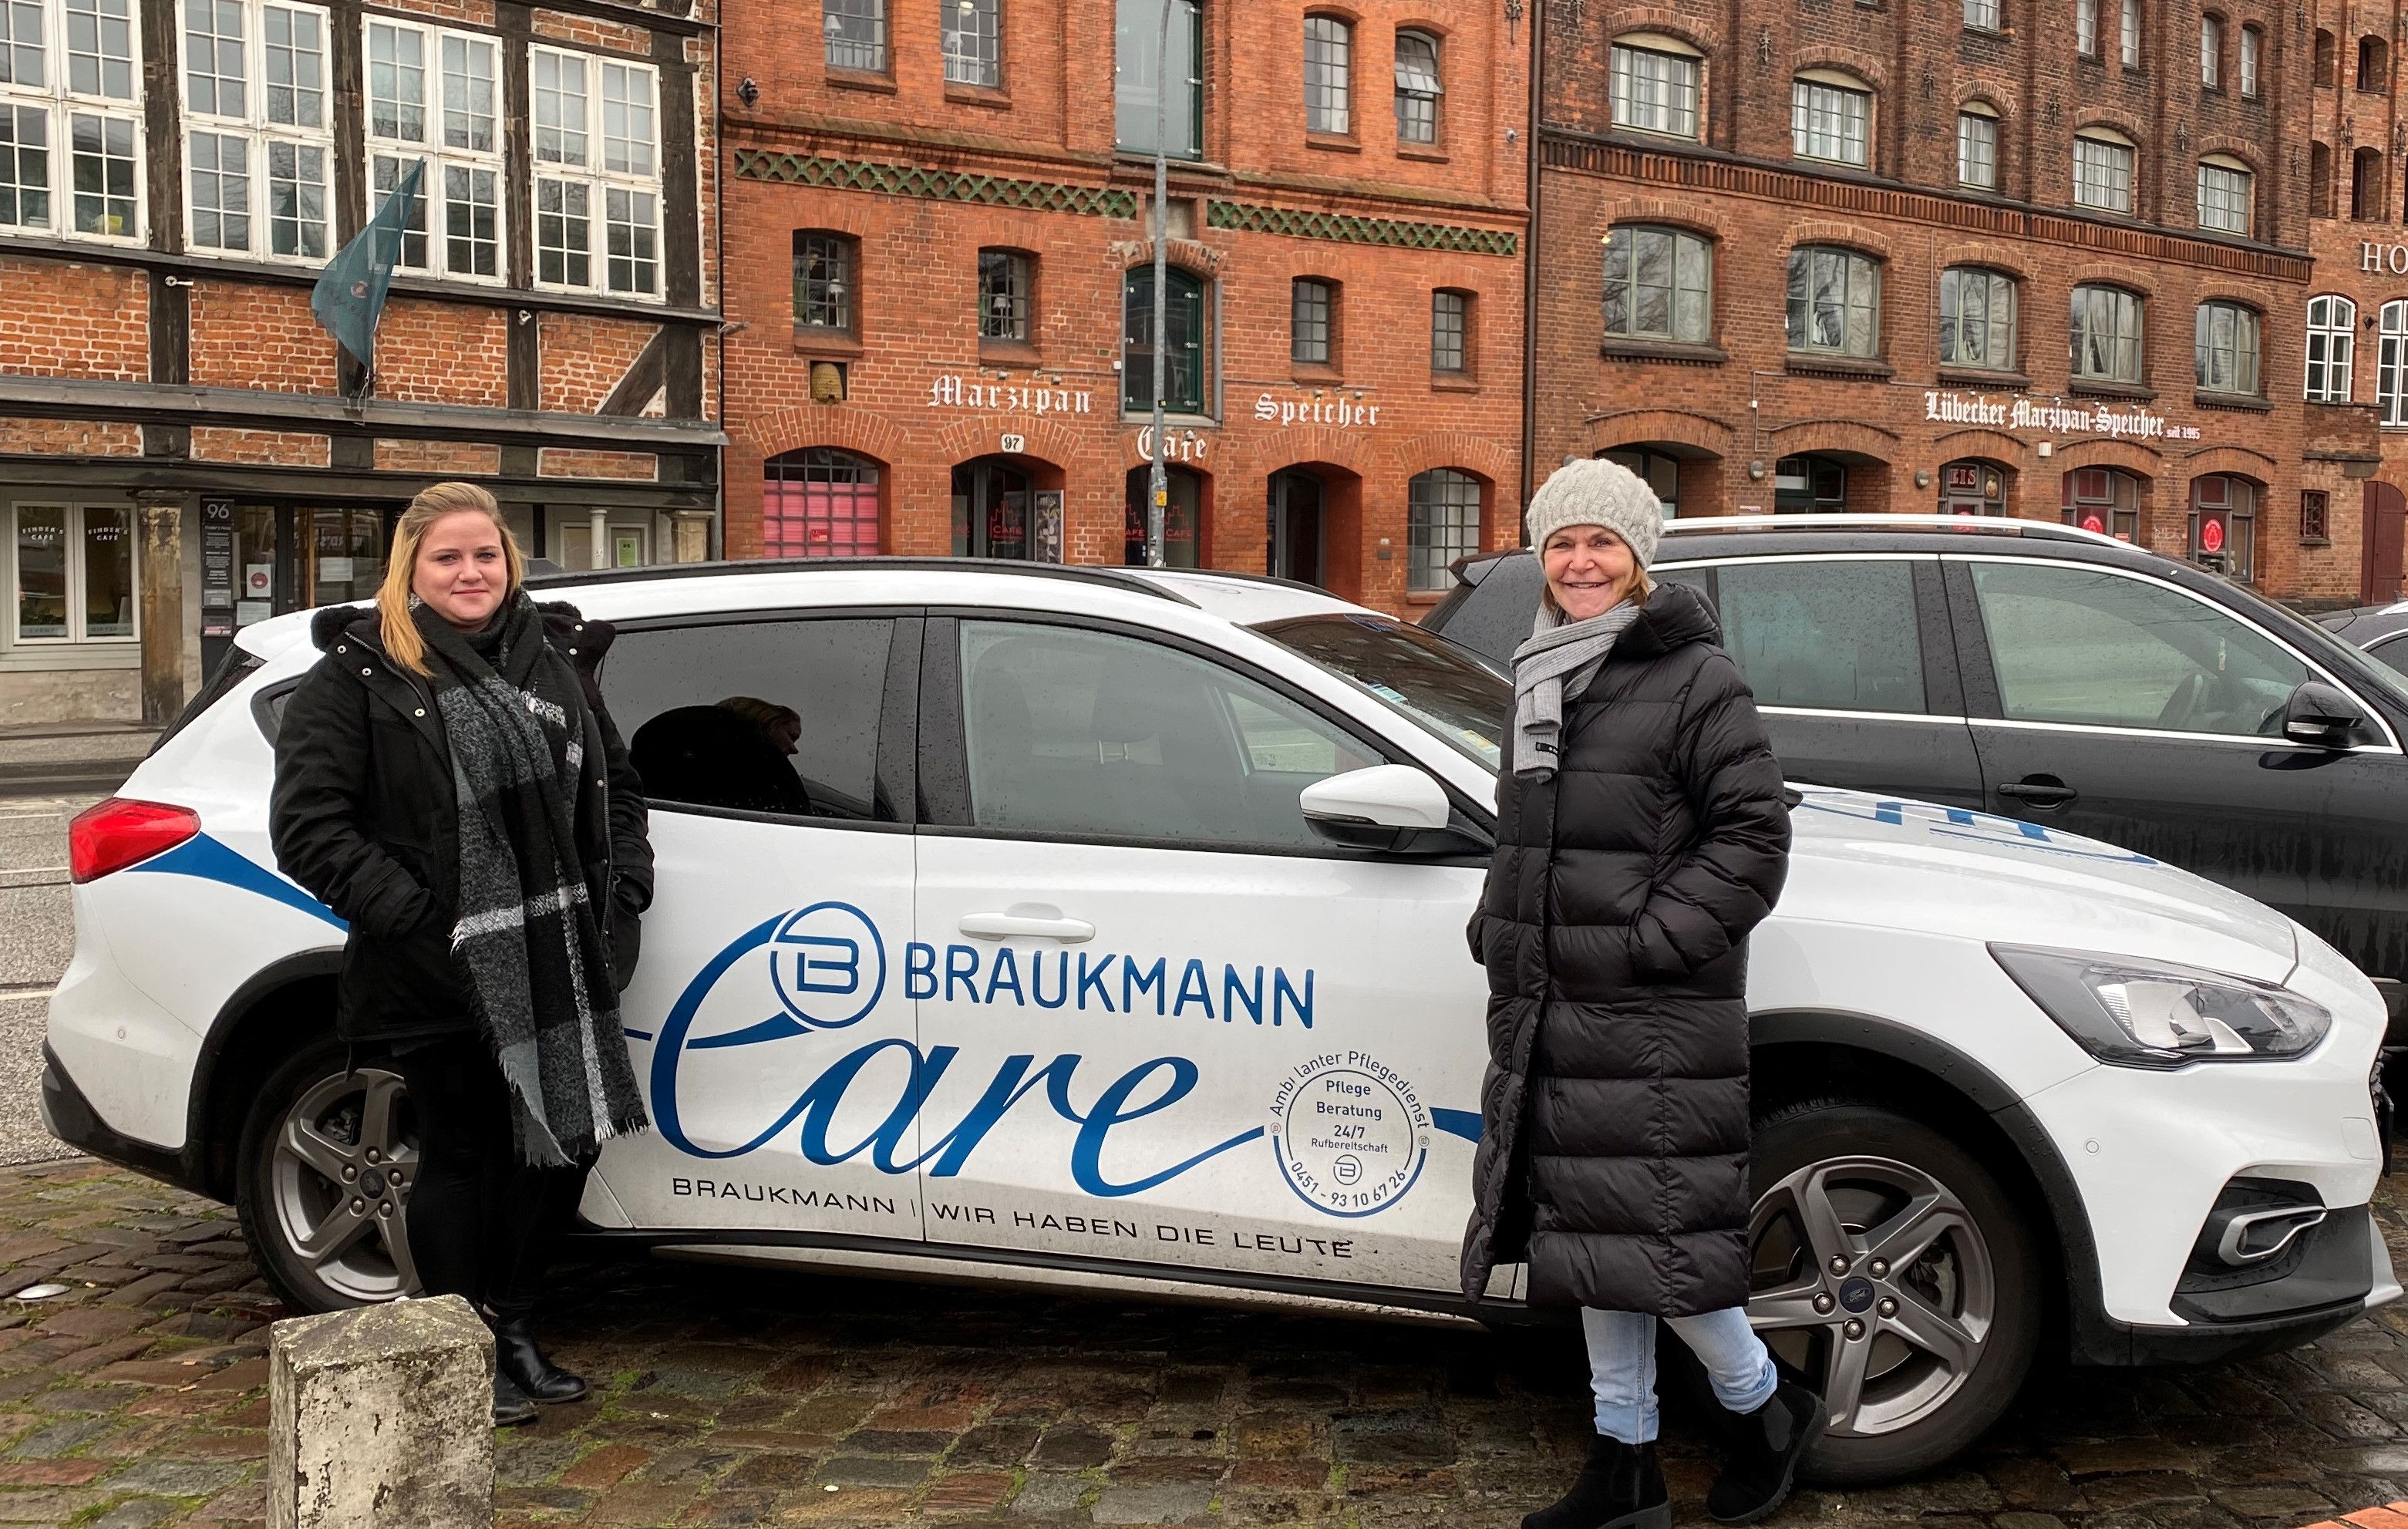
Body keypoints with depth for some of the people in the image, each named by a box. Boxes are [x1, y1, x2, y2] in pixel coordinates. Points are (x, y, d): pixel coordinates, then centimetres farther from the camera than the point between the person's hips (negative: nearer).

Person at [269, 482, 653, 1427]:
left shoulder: (555, 658, 11)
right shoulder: (359, 676, -5)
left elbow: (615, 788, 20)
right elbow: (306, 826, -10)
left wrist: (623, 889, 5)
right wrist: (411, 915, -17)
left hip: (557, 966, 6)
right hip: (438, 975, -5)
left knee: (564, 1142, 11)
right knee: (460, 1154, 6)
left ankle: (513, 1330, 31)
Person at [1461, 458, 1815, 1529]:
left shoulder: (1695, 678, -7)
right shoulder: (1544, 678, 16)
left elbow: (1753, 834, -11)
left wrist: (1653, 938, -17)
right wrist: (1499, 922, 11)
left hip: (1656, 1016, -7)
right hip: (1553, 1008, 8)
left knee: (1656, 1236, -6)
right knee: (1594, 1237, 13)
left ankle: (1766, 1409, 22)